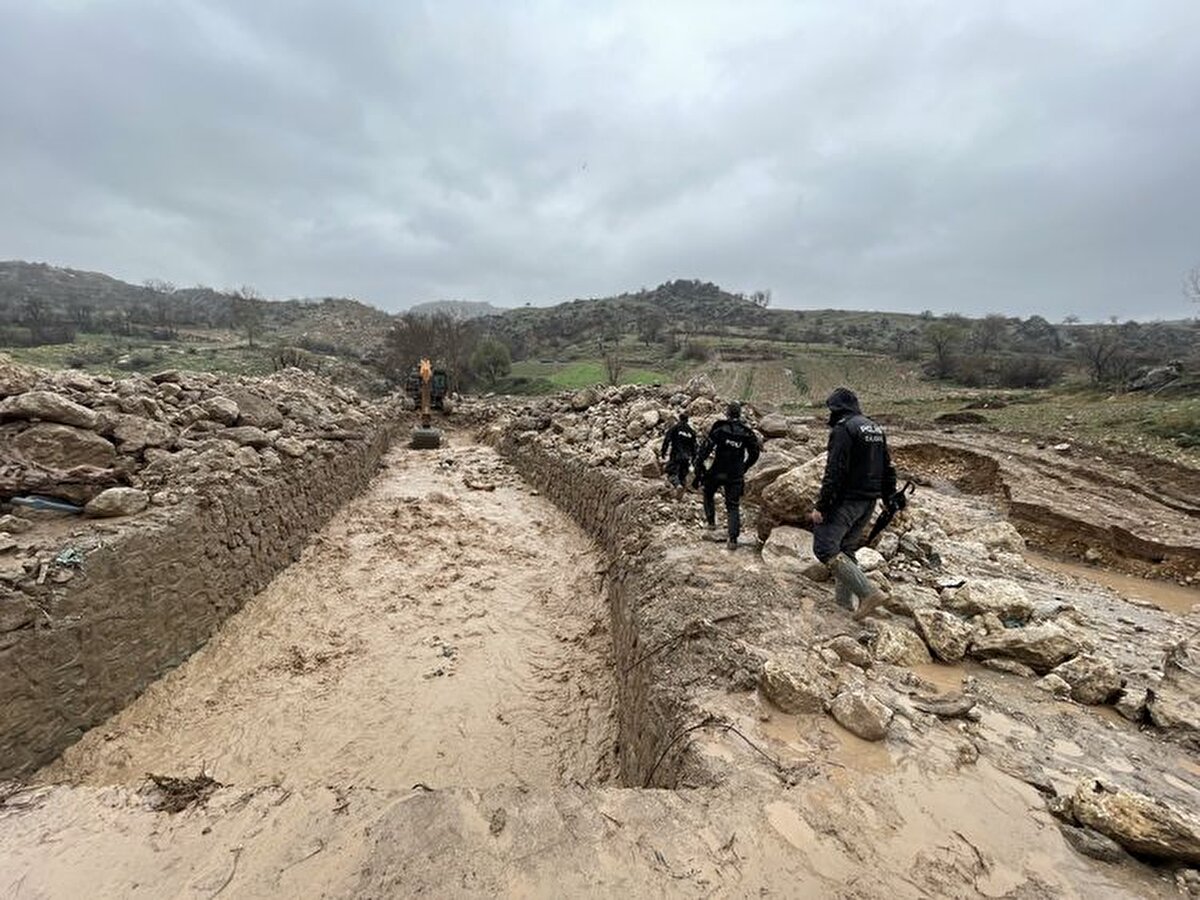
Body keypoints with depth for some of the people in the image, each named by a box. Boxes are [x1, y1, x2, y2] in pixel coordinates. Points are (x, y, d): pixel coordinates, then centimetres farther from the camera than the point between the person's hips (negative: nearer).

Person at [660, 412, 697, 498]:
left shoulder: (674, 428, 1)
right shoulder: (691, 431, 14)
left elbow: (667, 440, -7)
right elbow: (694, 446, 14)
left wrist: (663, 452, -2)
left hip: (675, 455, -4)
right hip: (686, 457, 4)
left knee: (672, 473, -5)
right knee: (683, 474, 14)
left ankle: (678, 485, -30)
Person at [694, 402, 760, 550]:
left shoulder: (719, 430, -10)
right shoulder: (747, 433, 1)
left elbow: (705, 449, -14)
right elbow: (754, 454, 12)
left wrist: (698, 470, -8)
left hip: (717, 472, -2)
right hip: (736, 476, 2)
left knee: (708, 494, 27)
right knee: (733, 506, 7)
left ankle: (711, 520, 27)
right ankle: (733, 539, 1)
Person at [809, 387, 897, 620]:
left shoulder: (843, 429, -14)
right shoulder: (876, 429, 14)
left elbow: (834, 472, -20)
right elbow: (888, 469, 17)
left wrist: (820, 506, -18)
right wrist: (890, 499, 23)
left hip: (846, 500, -9)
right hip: (869, 501, 9)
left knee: (826, 548, -9)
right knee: (846, 549, 16)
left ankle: (869, 593, -12)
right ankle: (842, 601, 22)